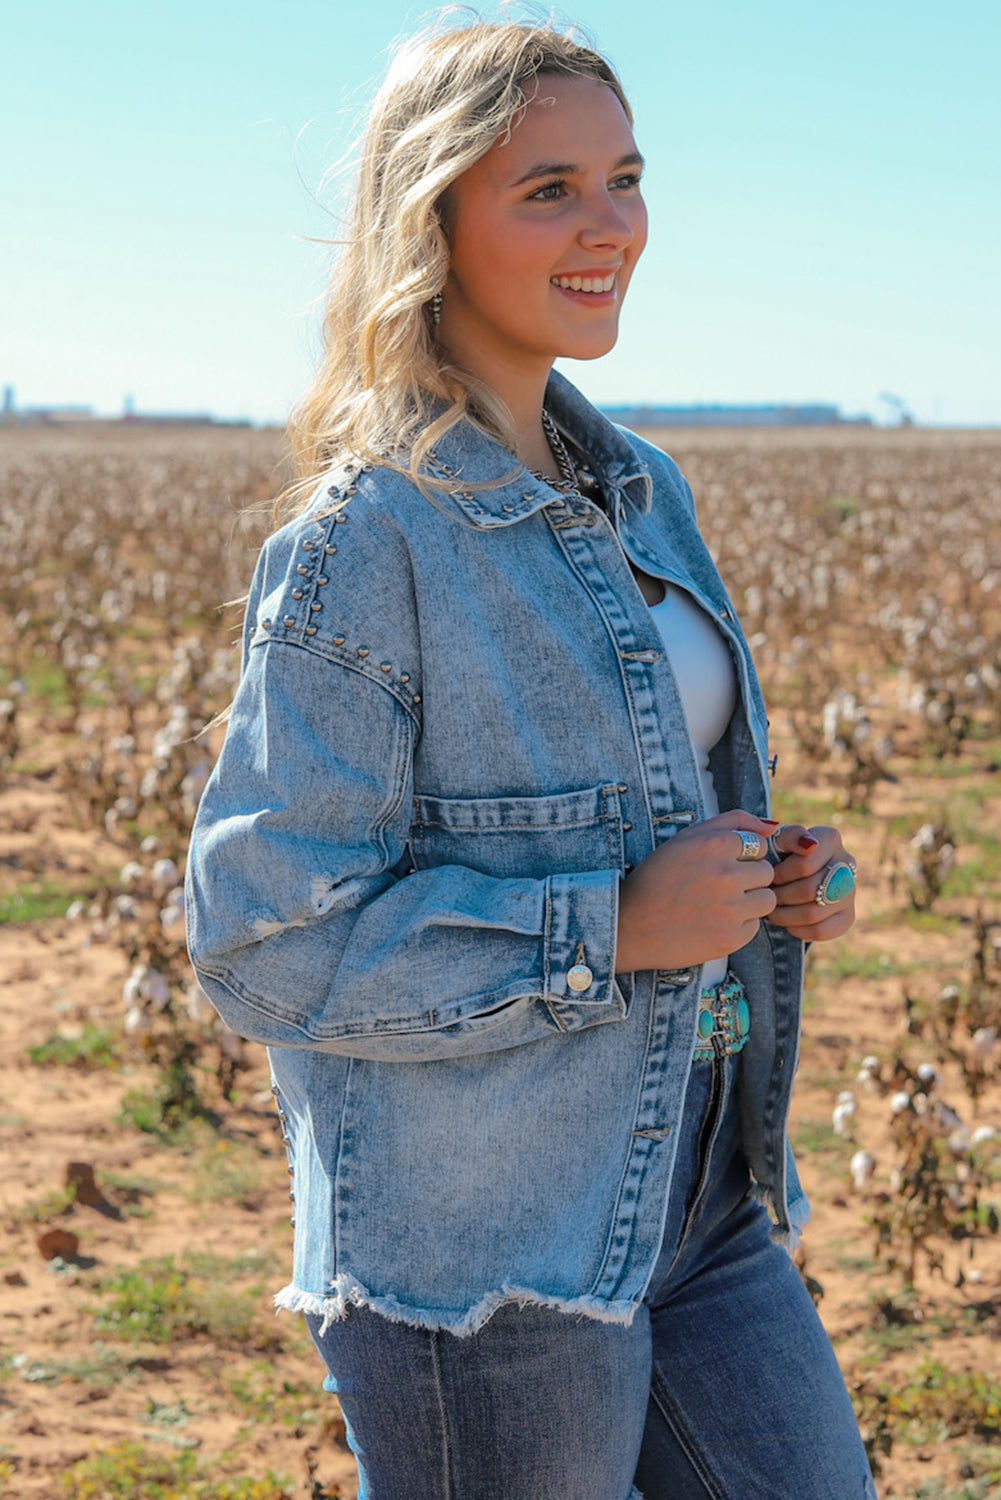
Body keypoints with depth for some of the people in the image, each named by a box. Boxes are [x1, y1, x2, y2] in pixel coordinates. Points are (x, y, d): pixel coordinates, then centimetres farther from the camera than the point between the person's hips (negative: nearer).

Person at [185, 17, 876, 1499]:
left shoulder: (638, 488, 9)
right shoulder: (366, 541, -16)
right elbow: (265, 939, -18)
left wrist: (777, 879, 1)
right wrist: (615, 928, -21)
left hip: (695, 1202, 8)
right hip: (482, 1253, -7)